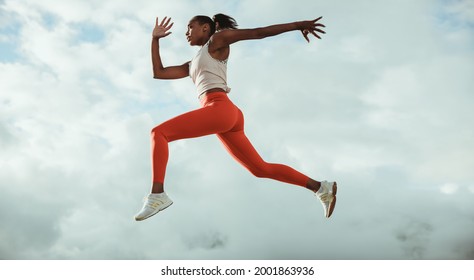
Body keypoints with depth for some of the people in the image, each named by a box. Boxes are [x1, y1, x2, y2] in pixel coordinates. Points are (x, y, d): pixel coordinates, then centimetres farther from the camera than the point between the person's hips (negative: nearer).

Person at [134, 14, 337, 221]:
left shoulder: (217, 39, 12)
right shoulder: (193, 64, 33)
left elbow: (258, 32, 6)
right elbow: (158, 73, 32)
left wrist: (298, 24, 1)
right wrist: (155, 38, 32)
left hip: (219, 109, -9)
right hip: (227, 117, 9)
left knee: (158, 132, -10)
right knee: (261, 169, 10)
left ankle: (157, 194, -24)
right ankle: (321, 188, 13)